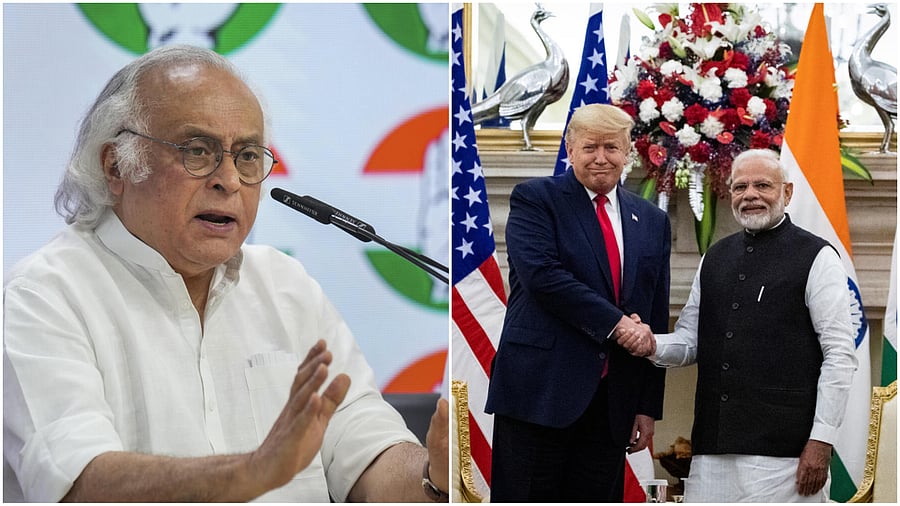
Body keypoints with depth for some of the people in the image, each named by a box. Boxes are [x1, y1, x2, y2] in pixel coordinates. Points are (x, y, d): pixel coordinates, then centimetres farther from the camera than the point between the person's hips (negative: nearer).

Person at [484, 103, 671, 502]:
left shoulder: (652, 222, 15)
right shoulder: (535, 199, 2)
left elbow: (656, 320, 15)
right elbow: (541, 274, -15)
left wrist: (649, 407, 11)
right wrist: (615, 323, -16)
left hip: (613, 402, 5)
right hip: (541, 390, -4)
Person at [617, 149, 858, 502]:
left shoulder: (816, 258, -1)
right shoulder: (714, 258, 16)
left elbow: (840, 355, -5)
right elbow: (690, 340, 20)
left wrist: (821, 439, -11)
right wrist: (653, 345, -2)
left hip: (782, 448, -5)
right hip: (713, 447, 5)